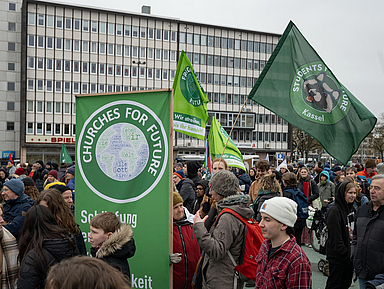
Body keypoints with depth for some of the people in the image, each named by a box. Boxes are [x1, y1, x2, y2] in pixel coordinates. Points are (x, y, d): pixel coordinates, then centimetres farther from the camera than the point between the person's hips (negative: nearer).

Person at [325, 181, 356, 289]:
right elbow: (335, 237, -20)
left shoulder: (352, 209, 11)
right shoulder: (334, 210, -17)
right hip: (337, 256, -8)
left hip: (349, 255, 8)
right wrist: (345, 254, -19)